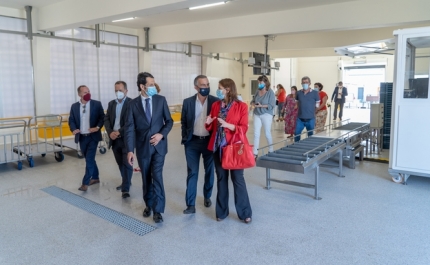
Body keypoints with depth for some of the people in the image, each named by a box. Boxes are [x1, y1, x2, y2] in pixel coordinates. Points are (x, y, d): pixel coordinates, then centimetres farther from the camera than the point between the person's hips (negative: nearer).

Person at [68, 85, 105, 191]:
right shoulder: (74, 106, 6)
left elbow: (102, 117, -4)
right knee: (89, 159, 14)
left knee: (89, 159, -7)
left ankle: (85, 183, -3)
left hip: (93, 136, -4)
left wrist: (97, 127, -20)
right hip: (81, 137, 4)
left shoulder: (97, 104, -3)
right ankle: (95, 178, 29)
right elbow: (71, 120, 6)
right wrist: (74, 129, -14)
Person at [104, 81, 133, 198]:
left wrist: (119, 132, -20)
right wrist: (110, 132, -10)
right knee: (120, 163, 17)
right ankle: (125, 182, 34)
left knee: (127, 163, -5)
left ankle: (126, 189, 0)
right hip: (114, 139, 6)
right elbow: (106, 119, 7)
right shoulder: (111, 103, 12)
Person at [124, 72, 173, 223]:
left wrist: (161, 134, -13)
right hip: (142, 147, 1)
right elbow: (129, 128, -6)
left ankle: (157, 209, 3)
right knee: (146, 178, 13)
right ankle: (148, 204, 32)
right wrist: (130, 150, -13)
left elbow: (169, 121, 5)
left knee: (157, 176, -6)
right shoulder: (133, 103, -2)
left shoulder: (161, 100, 0)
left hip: (158, 145, -1)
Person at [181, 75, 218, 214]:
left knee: (209, 171, 13)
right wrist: (185, 138, 2)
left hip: (209, 141, 0)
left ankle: (207, 196, 35)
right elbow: (183, 122, 7)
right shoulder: (187, 102, -1)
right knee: (192, 173, 2)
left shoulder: (215, 101, -5)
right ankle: (190, 205, 7)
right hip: (192, 142, 0)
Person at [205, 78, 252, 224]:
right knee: (221, 178, 11)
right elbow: (212, 128, 13)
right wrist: (208, 123, -9)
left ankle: (245, 212, 16)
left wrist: (228, 125, -24)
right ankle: (222, 211, 24)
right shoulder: (215, 105, 7)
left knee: (238, 179, 2)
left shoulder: (241, 106, -7)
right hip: (218, 147, 5)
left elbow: (244, 128, -11)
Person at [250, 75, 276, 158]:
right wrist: (253, 104, -7)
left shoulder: (270, 92, -9)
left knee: (267, 133, 6)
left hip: (266, 115, -4)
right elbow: (253, 100, 16)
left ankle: (271, 150, 25)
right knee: (256, 133, 1)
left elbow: (272, 105, -13)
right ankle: (255, 152, 6)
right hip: (257, 115, 4)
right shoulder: (258, 91, 6)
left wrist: (261, 106, -21)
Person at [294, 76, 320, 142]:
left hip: (310, 119, -2)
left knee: (310, 135, 9)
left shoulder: (315, 93, -4)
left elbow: (317, 105, 3)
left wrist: (311, 111, 4)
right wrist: (302, 109, 10)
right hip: (300, 118, 2)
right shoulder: (298, 93, 4)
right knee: (297, 134, 5)